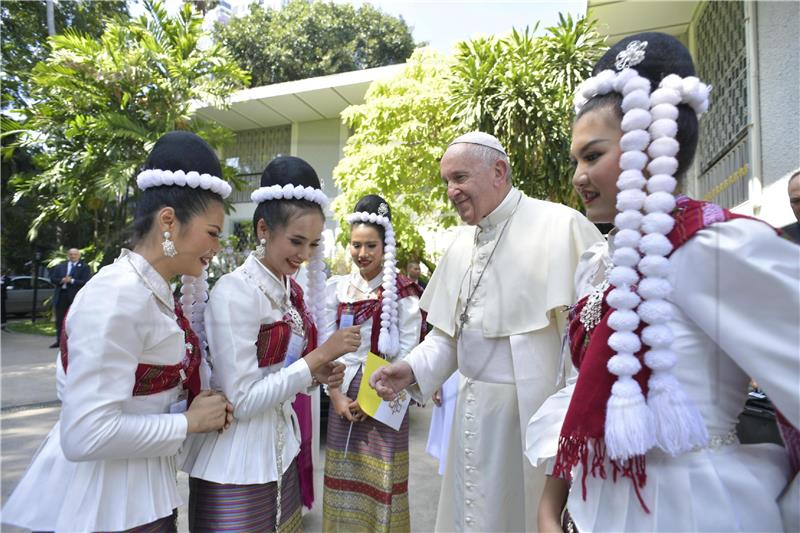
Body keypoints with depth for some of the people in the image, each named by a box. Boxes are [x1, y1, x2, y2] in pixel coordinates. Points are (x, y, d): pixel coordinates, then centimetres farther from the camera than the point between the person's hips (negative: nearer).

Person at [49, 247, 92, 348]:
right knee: (59, 320, 12)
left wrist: (72, 281, -18)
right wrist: (62, 280, -11)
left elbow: (85, 282, -11)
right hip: (61, 295, 5)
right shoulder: (60, 266, 14)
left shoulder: (84, 267, -2)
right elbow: (52, 278, 8)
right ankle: (59, 340, 22)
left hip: (75, 297, -5)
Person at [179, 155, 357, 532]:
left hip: (282, 455, 7)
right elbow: (243, 400, -22)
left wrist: (319, 375, -7)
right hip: (238, 471, -7)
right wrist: (321, 354, -22)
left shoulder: (291, 290, 3)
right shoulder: (234, 291, -19)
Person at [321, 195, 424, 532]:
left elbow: (407, 351, -8)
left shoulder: (402, 292, -7)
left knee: (381, 479, 8)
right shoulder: (338, 288, 4)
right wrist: (336, 394, -5)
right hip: (344, 395, 3)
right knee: (344, 476, 14)